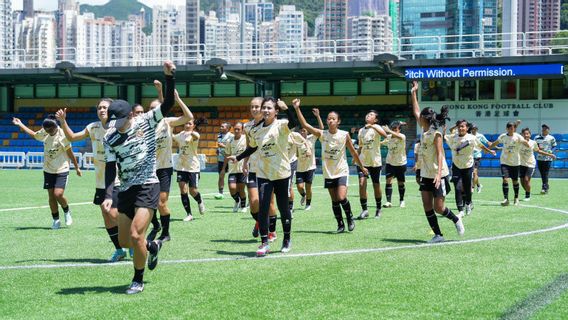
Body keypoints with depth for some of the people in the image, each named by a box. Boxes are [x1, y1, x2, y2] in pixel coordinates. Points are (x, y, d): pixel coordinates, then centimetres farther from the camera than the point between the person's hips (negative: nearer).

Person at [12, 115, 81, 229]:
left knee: (58, 194, -17)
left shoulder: (63, 135, -17)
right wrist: (20, 125, 26)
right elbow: (34, 134, 21)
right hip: (48, 170, 5)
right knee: (51, 196, 4)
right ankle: (56, 220, 17)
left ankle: (67, 212, 13)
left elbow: (70, 153, -8)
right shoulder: (44, 133, -2)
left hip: (62, 170, -5)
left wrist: (77, 167, -1)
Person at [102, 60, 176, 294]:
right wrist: (108, 194, -16)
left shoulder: (146, 123, -4)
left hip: (148, 187, -4)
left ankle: (138, 280, 4)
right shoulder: (110, 139, 1)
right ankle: (153, 246, 38)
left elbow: (168, 104, -13)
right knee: (124, 241, 6)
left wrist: (169, 76, -25)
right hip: (126, 190, 5)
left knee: (135, 235, -16)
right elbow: (110, 168, -2)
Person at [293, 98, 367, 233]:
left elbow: (353, 152, 4)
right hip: (328, 173, 2)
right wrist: (297, 109, -22)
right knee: (334, 201, 7)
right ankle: (340, 224, 21)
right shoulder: (322, 134, -4)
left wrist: (362, 167, 11)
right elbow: (305, 125, -13)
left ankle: (350, 217, 10)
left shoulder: (344, 135, -7)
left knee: (341, 198, -16)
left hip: (341, 171, -2)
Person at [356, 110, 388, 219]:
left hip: (375, 162, -3)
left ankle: (378, 209, 23)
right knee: (362, 184, -12)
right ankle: (364, 210, -7)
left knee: (376, 186, 6)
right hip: (363, 162, 3)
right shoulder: (361, 130, 11)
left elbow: (384, 135, -28)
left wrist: (372, 126, -34)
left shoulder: (376, 127, -5)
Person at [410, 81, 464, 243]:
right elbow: (415, 112, 19)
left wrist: (438, 173, -31)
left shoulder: (436, 134, -14)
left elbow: (440, 155, -20)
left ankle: (456, 220, 21)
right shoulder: (424, 131, 7)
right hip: (426, 175, 8)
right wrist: (413, 93, 21)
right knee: (427, 207, 0)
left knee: (438, 208, -6)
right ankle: (438, 235, 6)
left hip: (439, 176, -7)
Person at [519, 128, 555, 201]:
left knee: (526, 179, -13)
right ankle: (527, 193, 31)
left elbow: (538, 151, 11)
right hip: (521, 164, 2)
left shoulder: (533, 143, -7)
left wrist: (549, 154, 13)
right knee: (522, 181, 5)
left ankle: (528, 196, 5)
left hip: (530, 164, -2)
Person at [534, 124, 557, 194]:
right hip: (539, 158, 4)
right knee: (542, 174, 8)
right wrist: (538, 148, -8)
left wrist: (551, 151, -14)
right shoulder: (537, 138, 8)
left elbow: (554, 146, 5)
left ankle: (544, 188, -9)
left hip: (548, 158, -4)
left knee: (545, 174, -9)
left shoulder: (551, 138, 0)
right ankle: (546, 186, 25)